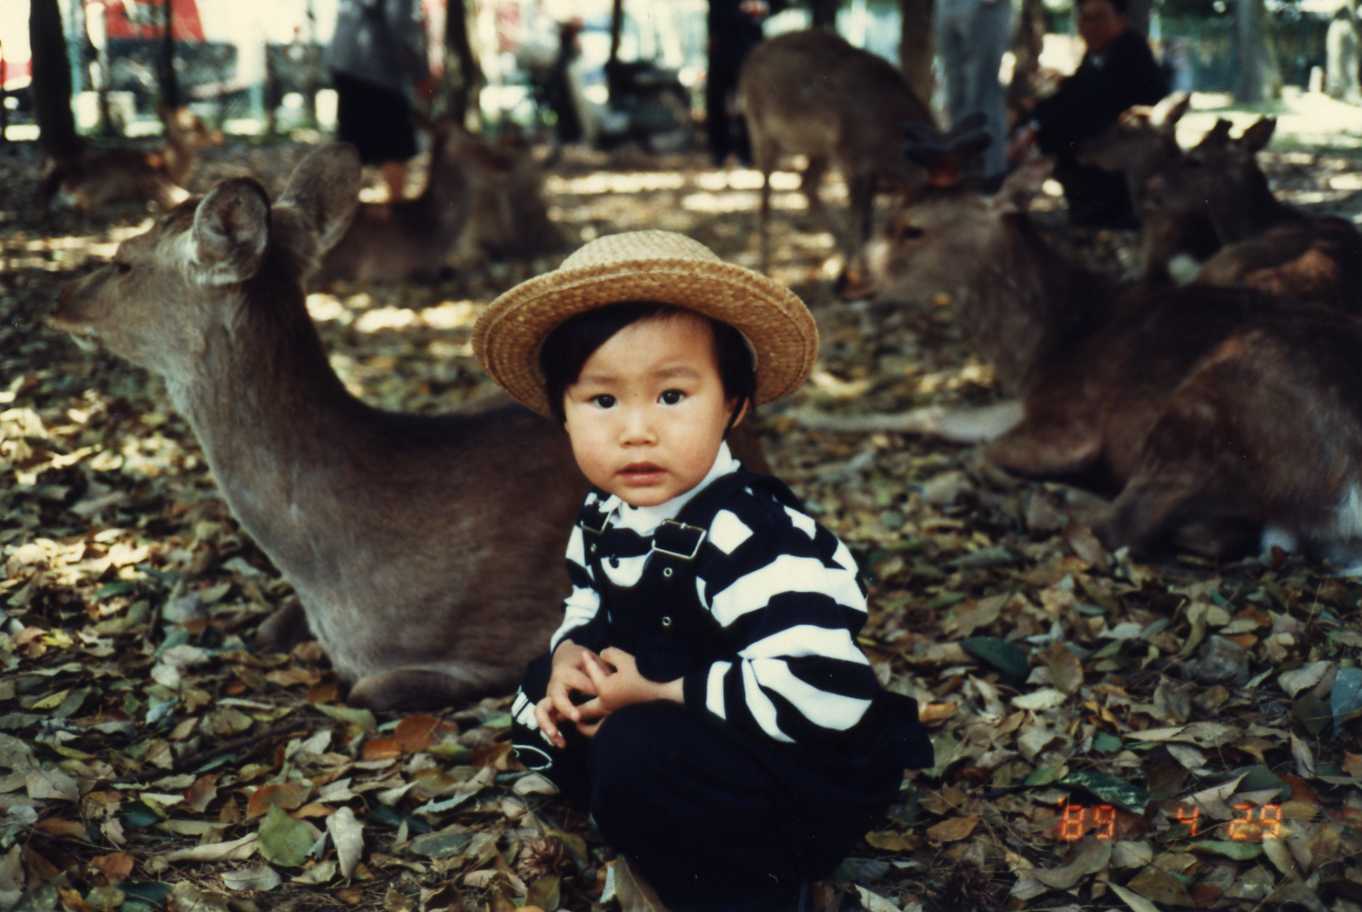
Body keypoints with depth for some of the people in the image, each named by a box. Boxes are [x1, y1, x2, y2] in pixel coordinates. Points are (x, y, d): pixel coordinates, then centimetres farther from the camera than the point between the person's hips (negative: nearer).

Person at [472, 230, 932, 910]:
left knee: (638, 753, -32)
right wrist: (570, 654, -7)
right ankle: (659, 837, 7)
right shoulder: (605, 515, -2)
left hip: (810, 775, -9)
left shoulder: (745, 535, -30)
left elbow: (818, 688, -40)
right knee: (542, 693, 10)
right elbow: (589, 606, 18)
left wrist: (658, 692, -28)